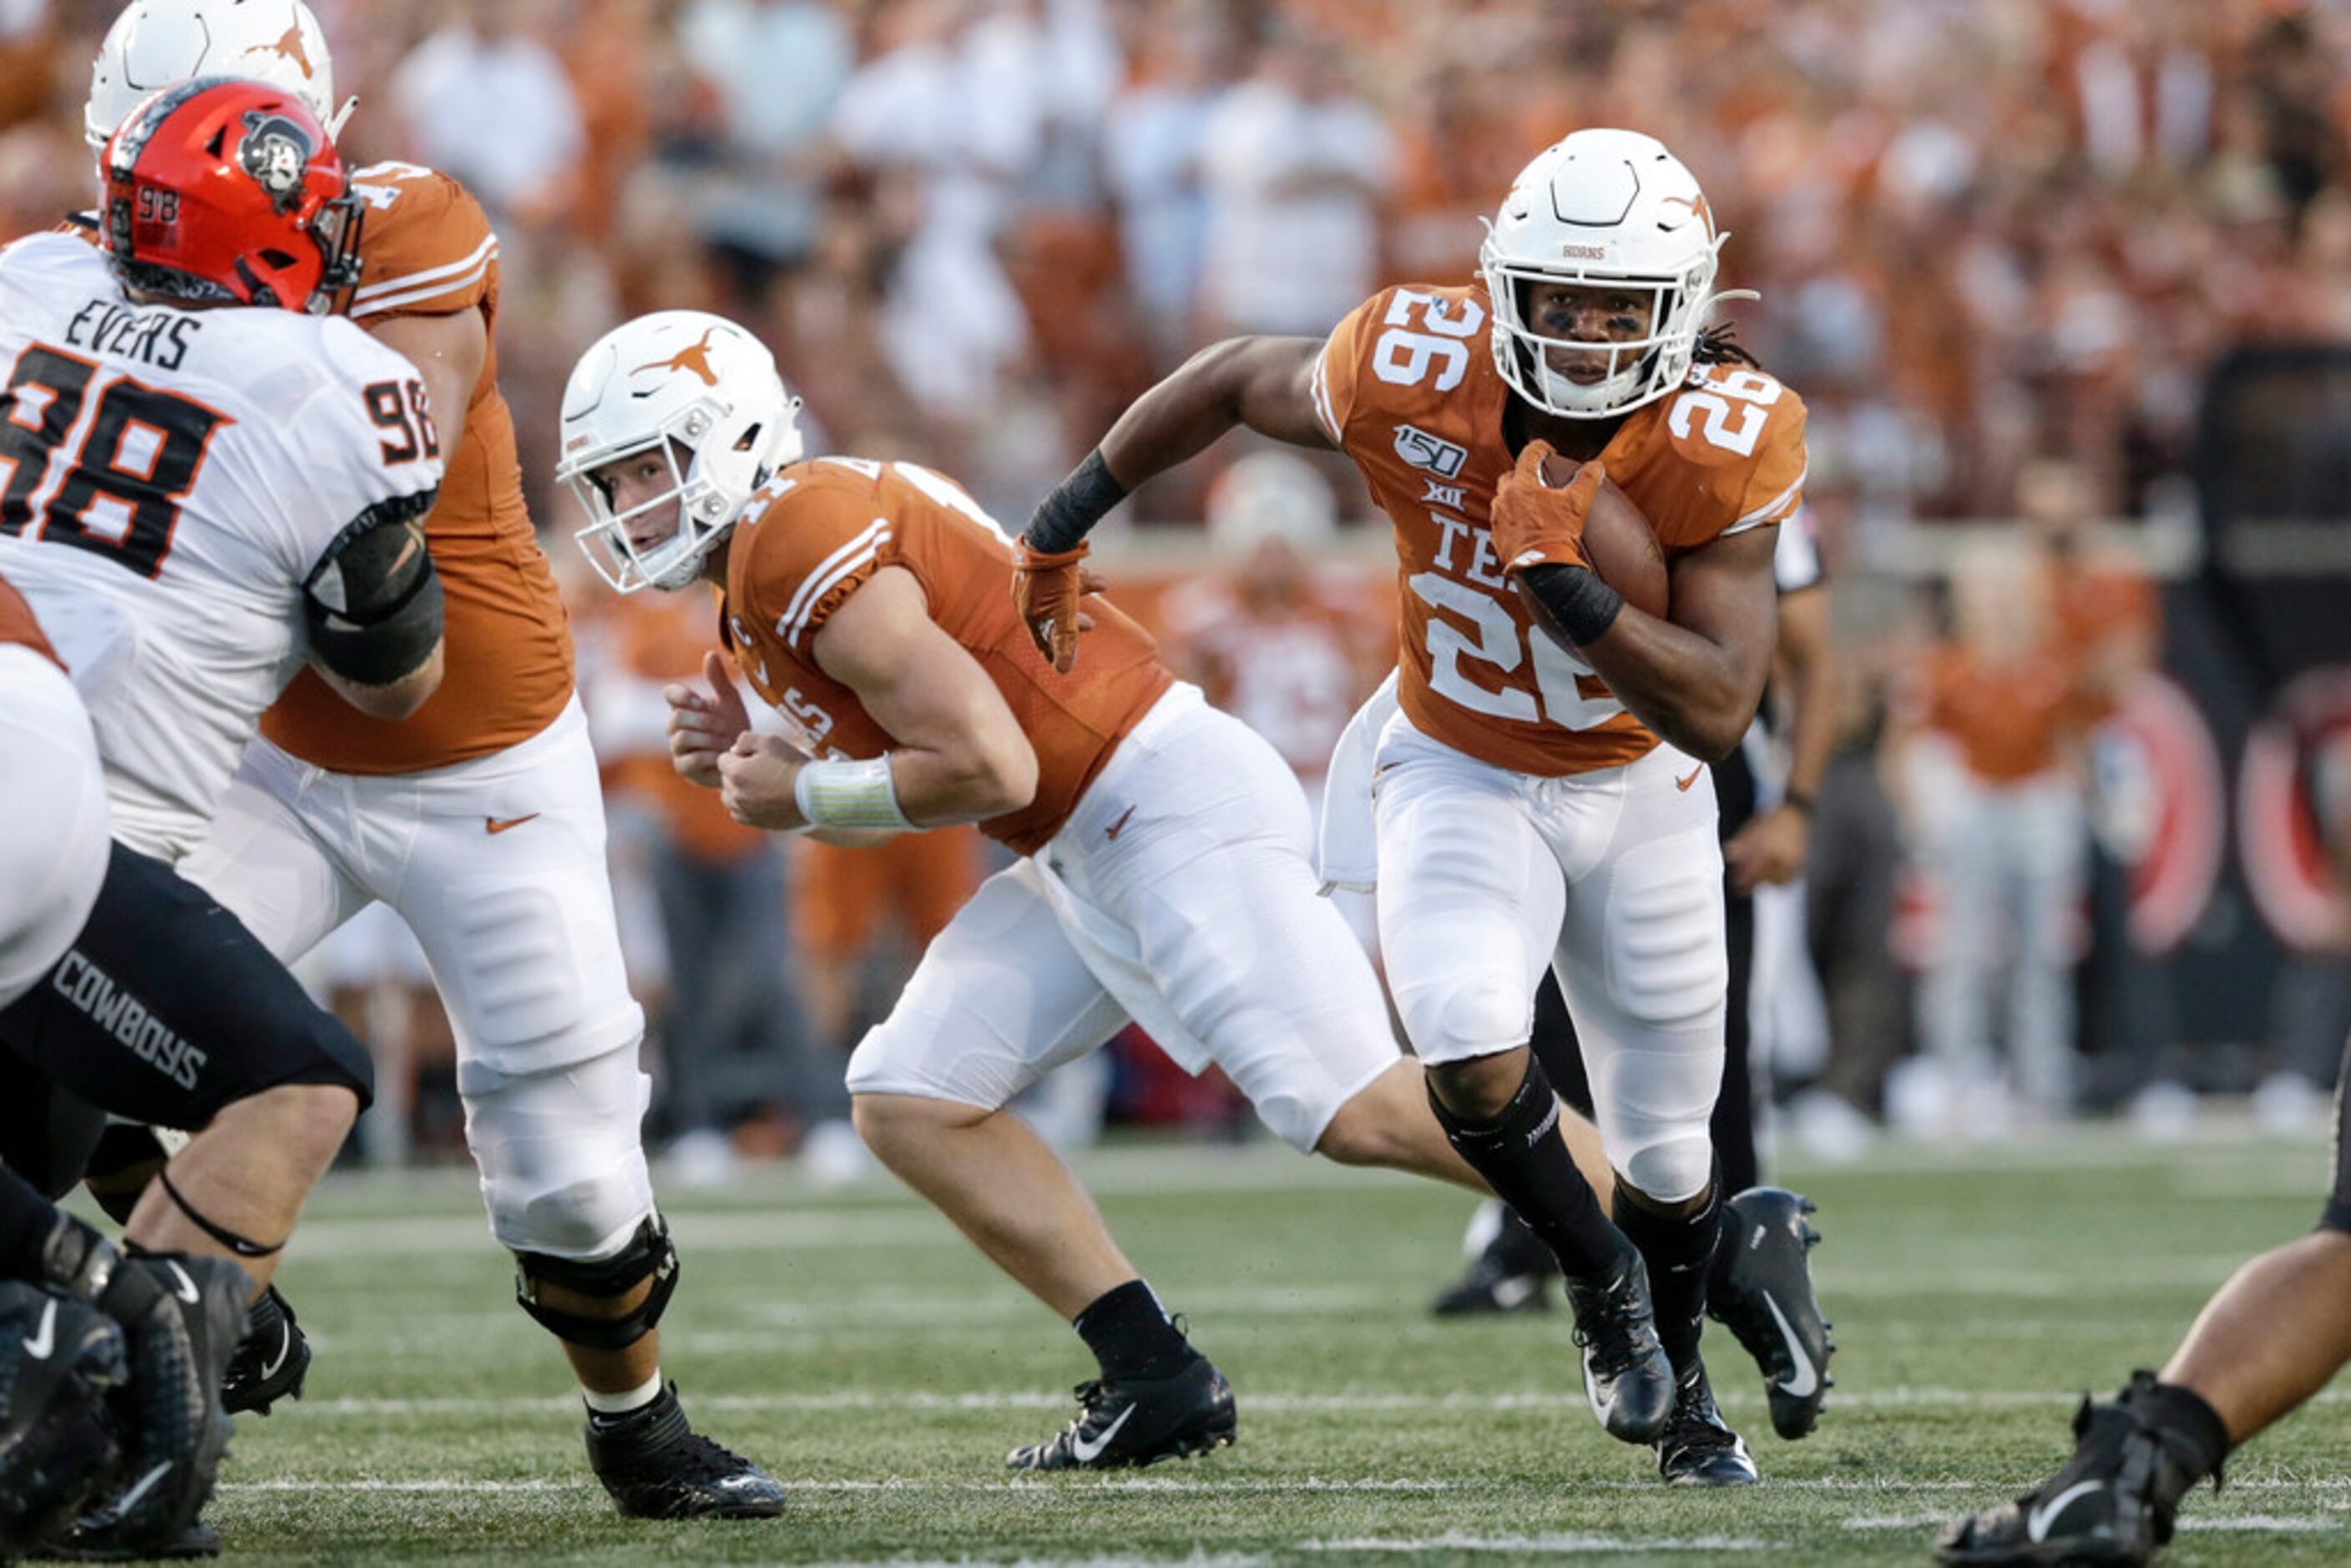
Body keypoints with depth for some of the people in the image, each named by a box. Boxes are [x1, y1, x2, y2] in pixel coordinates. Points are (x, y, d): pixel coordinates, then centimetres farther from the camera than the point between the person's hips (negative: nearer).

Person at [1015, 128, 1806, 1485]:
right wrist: (1062, 531, 4)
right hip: (1463, 778, -1)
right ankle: (1603, 1281, 3)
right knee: (1474, 1058, -27)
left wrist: (1563, 580, -42)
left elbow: (1720, 713, -29)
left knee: (1665, 1140, 13)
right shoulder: (1414, 375, -26)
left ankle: (1684, 1392, 43)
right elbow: (1237, 381, -5)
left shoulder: (1723, 444, -27)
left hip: (1640, 790, 1)